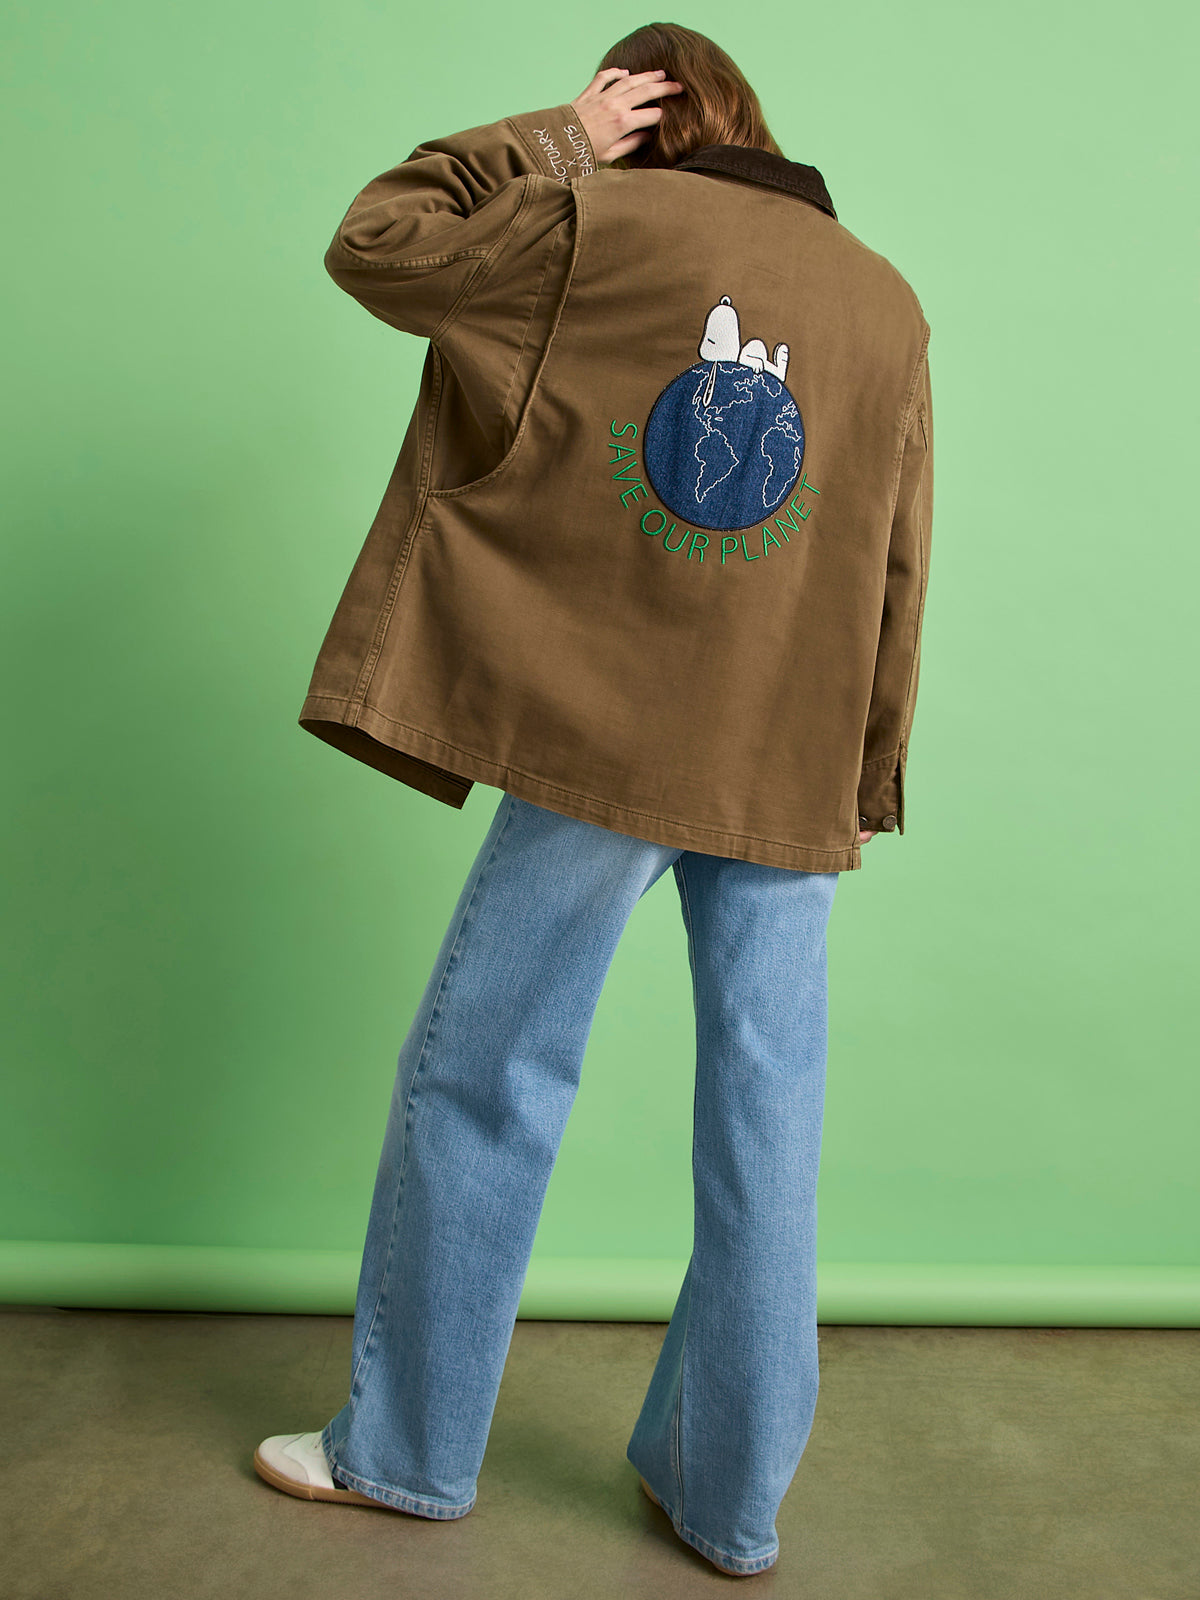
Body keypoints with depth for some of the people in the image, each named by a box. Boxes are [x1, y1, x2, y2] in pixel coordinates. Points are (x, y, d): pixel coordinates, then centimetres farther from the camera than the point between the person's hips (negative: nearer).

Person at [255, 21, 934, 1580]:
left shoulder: (595, 229, 0)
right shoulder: (888, 301, 13)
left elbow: (370, 245, 9)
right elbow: (897, 573, 11)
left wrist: (549, 142, 13)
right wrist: (862, 784, 16)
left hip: (603, 745, -4)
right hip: (795, 776, 4)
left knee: (477, 1085, 10)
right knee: (765, 1123, 9)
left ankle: (409, 1446, 25)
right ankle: (731, 1495, 23)